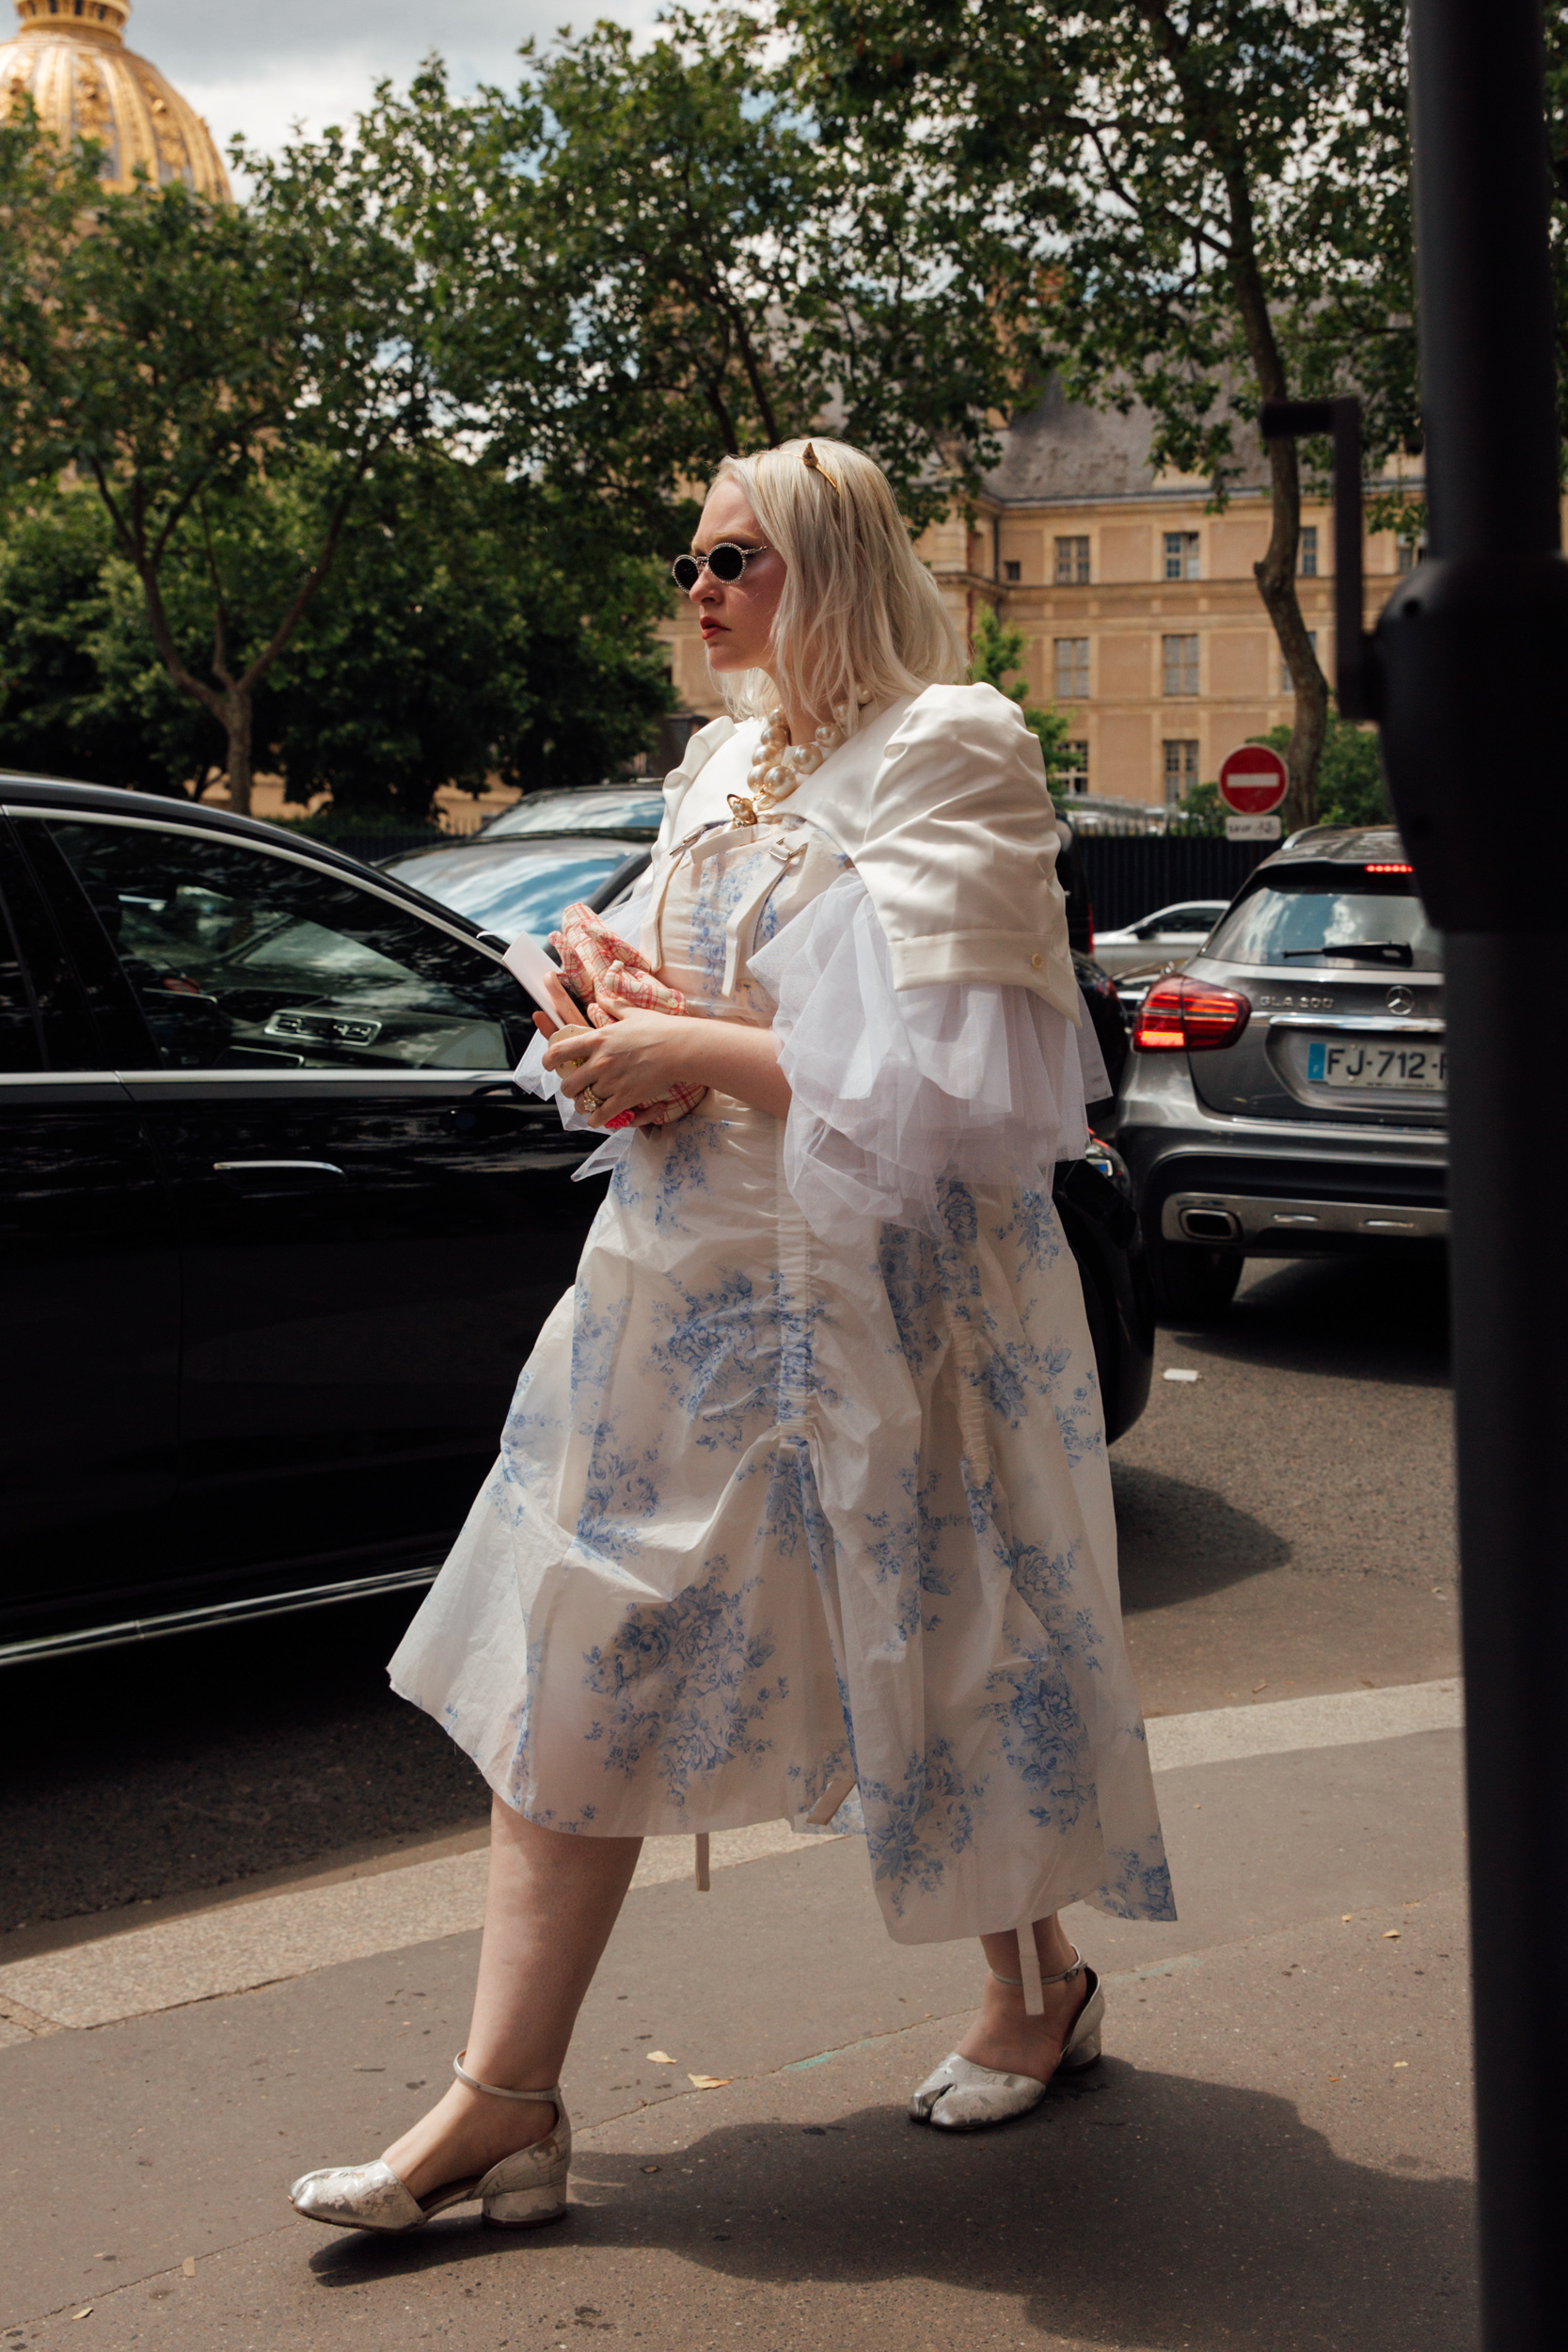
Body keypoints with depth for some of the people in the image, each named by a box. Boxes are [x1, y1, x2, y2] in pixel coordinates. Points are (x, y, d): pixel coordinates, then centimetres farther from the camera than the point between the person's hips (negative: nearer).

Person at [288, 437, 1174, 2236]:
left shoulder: (946, 749, -10)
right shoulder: (722, 762, 13)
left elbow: (932, 1071, -19)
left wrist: (695, 1051, -17)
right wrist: (609, 1039, 0)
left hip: (876, 1291, -7)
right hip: (679, 1276, 7)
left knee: (937, 1656, 9)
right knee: (575, 1677, 4)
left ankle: (1037, 1990, 36)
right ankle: (504, 2105, 12)